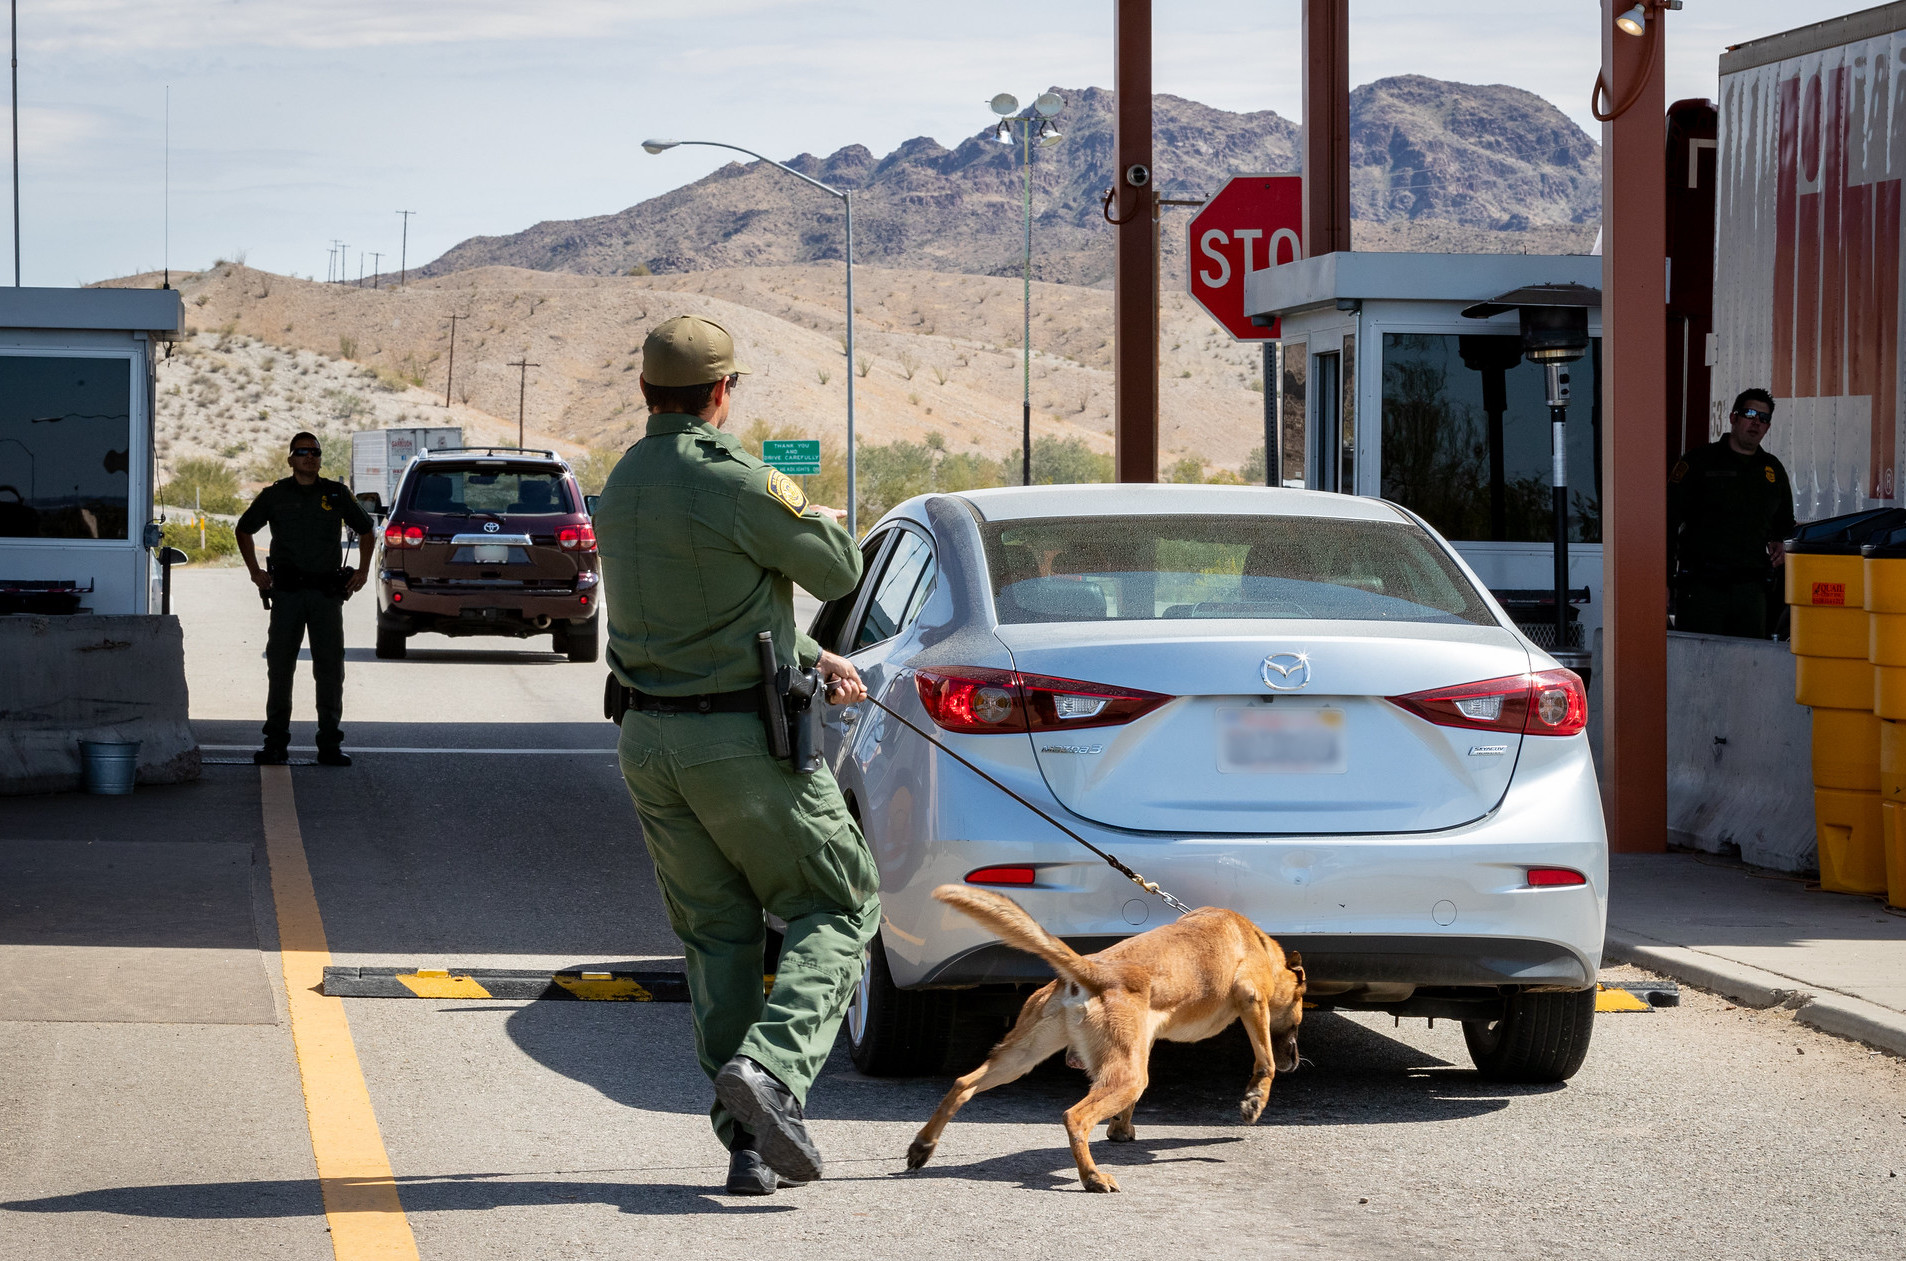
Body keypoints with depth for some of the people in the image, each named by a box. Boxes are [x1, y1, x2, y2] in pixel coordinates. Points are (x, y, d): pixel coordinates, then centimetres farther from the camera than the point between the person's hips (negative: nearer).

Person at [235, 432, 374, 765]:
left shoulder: (337, 494, 7)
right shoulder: (275, 495, 5)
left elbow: (367, 531, 21)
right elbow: (244, 529, 20)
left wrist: (363, 570, 10)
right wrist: (255, 571, 11)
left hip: (327, 591, 0)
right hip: (287, 591, 0)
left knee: (330, 667, 0)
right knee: (279, 665, 1)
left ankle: (330, 744, 5)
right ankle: (275, 742, 8)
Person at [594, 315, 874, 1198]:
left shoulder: (621, 489, 10)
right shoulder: (733, 482, -17)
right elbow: (836, 573, -5)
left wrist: (815, 660, 18)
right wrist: (820, 520, 17)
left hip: (650, 741, 7)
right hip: (743, 741, -7)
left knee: (716, 937, 12)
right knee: (838, 909, 6)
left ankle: (752, 1142, 8)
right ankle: (771, 1066, -16)